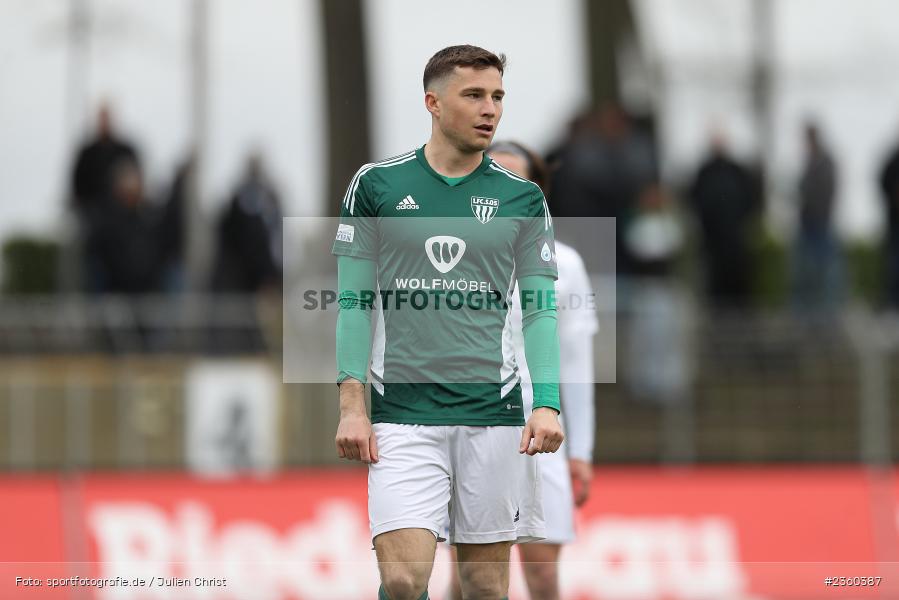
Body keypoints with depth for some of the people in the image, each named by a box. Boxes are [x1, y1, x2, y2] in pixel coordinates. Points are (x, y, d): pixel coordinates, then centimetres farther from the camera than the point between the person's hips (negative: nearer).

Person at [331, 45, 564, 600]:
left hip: (494, 410, 2)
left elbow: (541, 309, 6)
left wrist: (548, 404, -8)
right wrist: (352, 406, -3)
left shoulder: (523, 199, 6)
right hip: (403, 415, -1)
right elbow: (353, 301, 5)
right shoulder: (377, 186, 3)